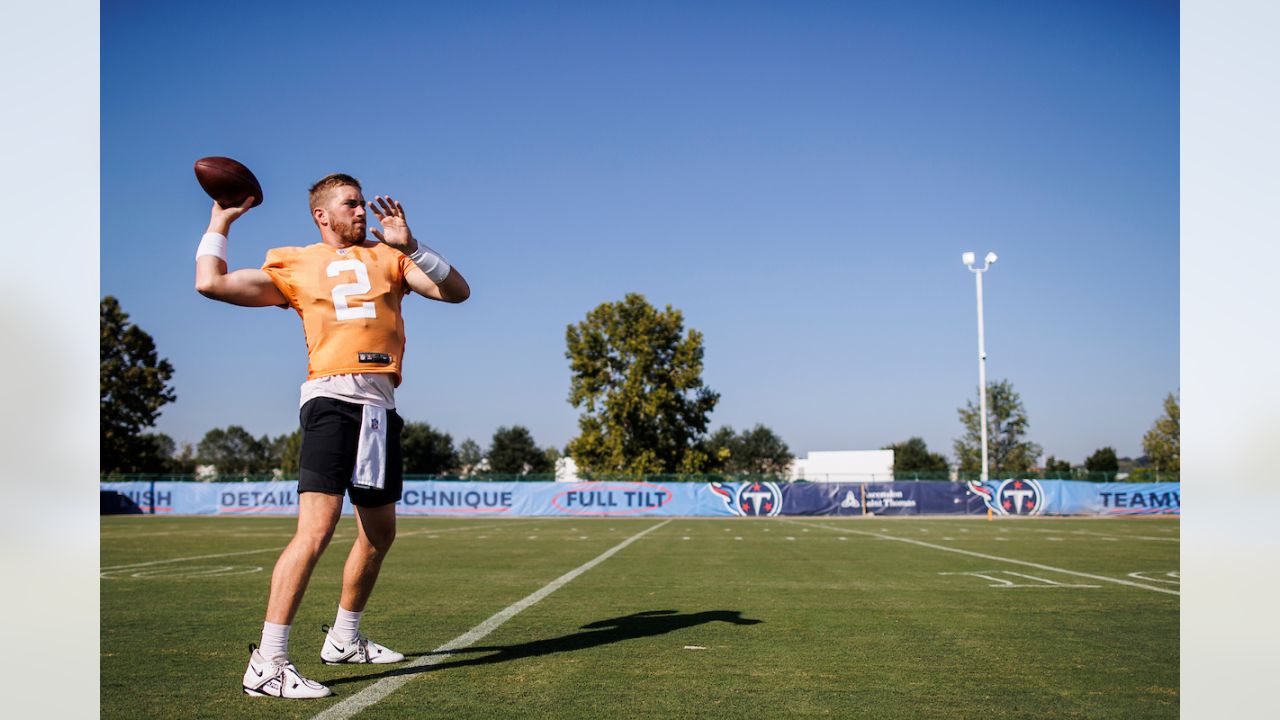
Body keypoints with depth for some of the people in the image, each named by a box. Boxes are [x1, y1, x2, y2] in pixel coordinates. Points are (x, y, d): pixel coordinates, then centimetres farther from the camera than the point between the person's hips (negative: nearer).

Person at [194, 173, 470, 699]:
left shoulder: (386, 257, 18)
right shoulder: (295, 265, 11)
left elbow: (456, 291, 8)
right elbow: (211, 284, 6)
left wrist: (410, 246, -4)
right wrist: (220, 223, 16)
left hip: (379, 405, 6)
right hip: (331, 399, -5)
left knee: (379, 533, 14)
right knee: (317, 527, -20)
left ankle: (344, 639, 31)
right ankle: (267, 664, -17)